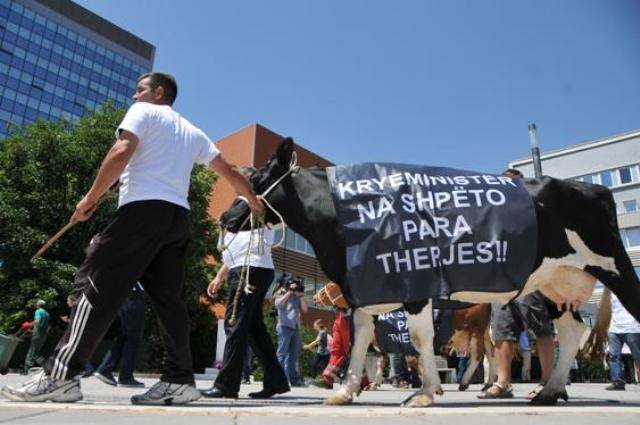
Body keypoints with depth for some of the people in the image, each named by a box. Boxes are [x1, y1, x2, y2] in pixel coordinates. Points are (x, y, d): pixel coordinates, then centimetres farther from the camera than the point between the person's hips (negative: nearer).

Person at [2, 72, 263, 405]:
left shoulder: (144, 112, 9)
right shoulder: (194, 133, 28)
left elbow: (121, 153, -8)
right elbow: (229, 171, 28)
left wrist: (90, 198, -4)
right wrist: (254, 202, 39)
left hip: (143, 208, -7)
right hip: (178, 217, 7)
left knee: (96, 285, -6)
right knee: (168, 298, 4)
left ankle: (60, 376, -10)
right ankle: (180, 381, 1)